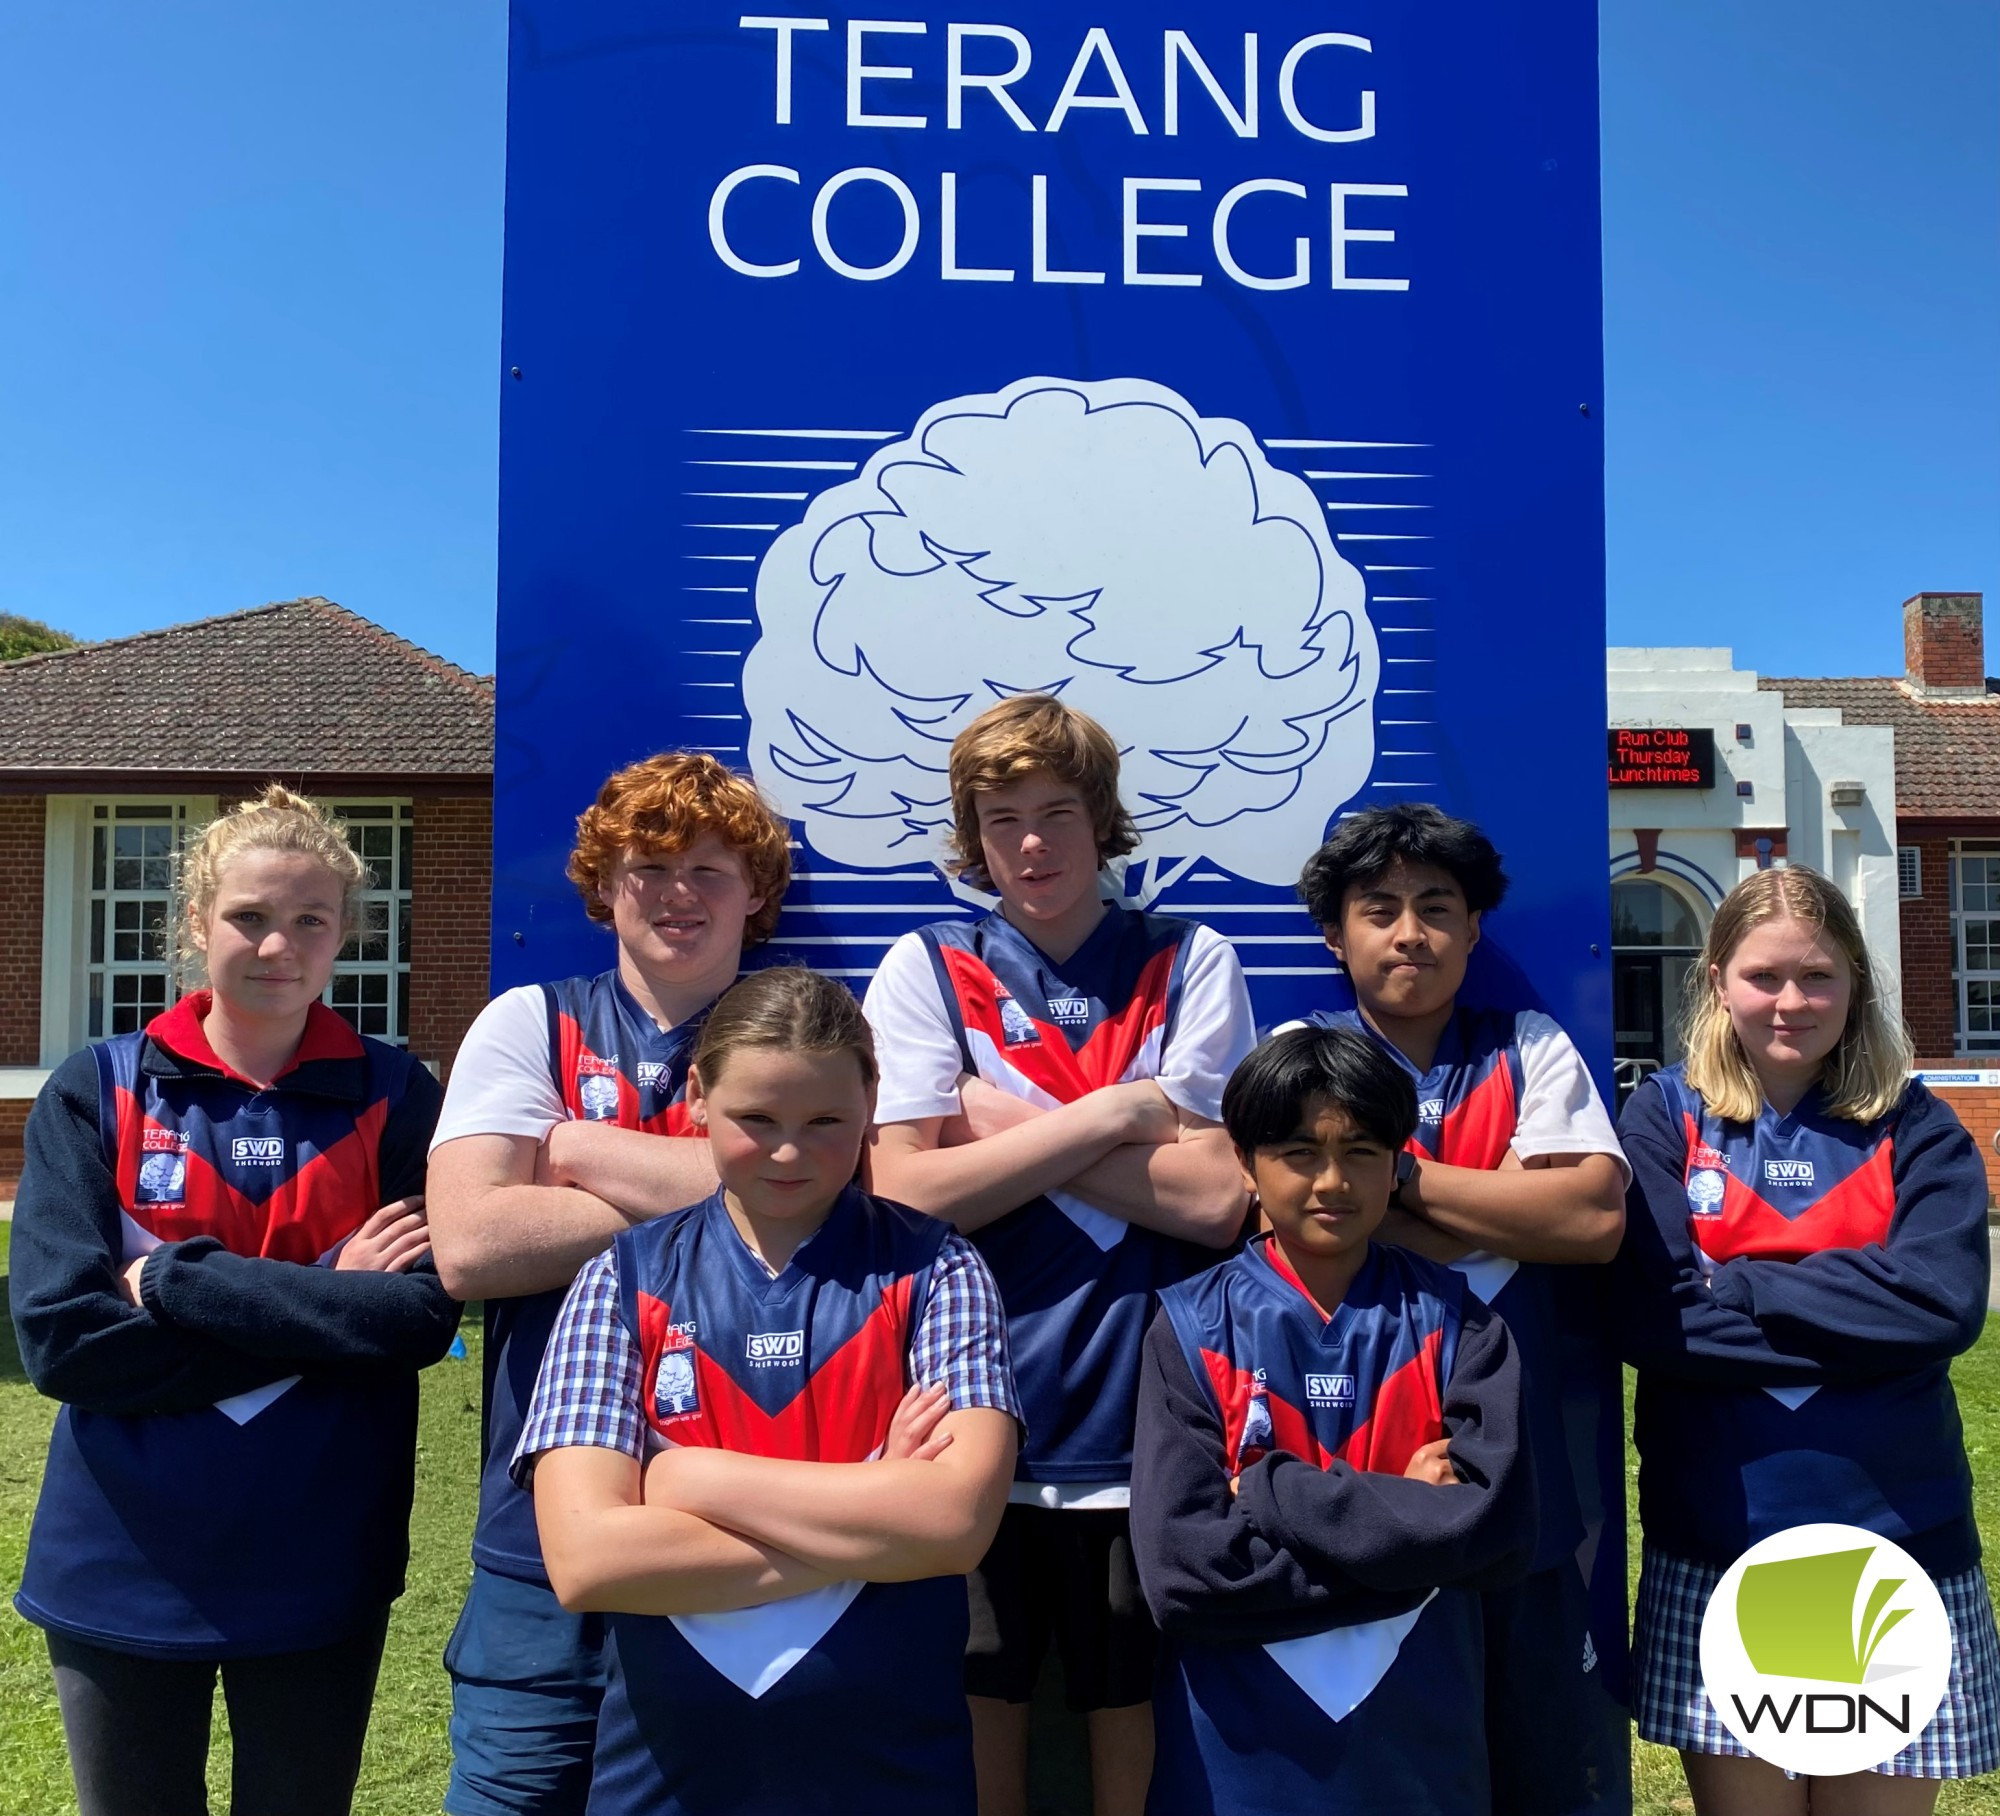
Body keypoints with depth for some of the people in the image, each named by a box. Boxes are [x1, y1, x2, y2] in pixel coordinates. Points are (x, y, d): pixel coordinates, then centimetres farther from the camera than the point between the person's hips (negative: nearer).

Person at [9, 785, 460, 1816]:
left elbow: (422, 1317, -15)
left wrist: (173, 1281, -18)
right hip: (121, 1567, 1)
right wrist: (322, 1306, -18)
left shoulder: (394, 1099, -5)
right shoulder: (97, 1092, -5)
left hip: (319, 1568, 0)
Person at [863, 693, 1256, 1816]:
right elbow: (906, 1194, -12)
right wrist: (1116, 1112, -13)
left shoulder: (1191, 963, 1)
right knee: (983, 1688, 13)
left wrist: (1009, 1125, -11)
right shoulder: (928, 969, 1)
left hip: (1141, 1419, 0)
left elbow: (1216, 1199, -10)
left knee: (1133, 1688, 14)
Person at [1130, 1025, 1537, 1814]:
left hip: (1422, 1739, 1)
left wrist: (1272, 1491, -18)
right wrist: (1409, 1523, -17)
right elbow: (1180, 1568, -17)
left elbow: (1498, 1525, -16)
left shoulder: (1454, 1320, -4)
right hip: (1240, 1751, -1)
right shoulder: (1193, 1327, -9)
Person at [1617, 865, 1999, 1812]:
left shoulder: (1915, 1129, 3)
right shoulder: (1666, 1116, -2)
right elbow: (1652, 1316, -13)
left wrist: (1740, 1289, -14)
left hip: (1897, 1549, 1)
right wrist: (1857, 1318, -14)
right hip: (1716, 1549, -1)